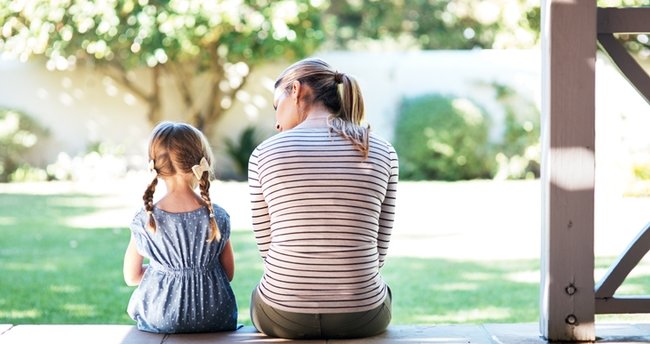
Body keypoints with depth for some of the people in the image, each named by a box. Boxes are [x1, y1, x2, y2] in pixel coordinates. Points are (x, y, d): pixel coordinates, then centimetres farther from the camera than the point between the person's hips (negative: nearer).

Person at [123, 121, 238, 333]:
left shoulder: (144, 221, -11)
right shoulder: (218, 217, -10)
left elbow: (131, 277, 0)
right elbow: (229, 274, 0)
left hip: (160, 321, 0)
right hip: (215, 320, 0)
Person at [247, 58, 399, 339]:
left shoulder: (264, 153, -5)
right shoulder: (382, 153, -1)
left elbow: (267, 247, 1)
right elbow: (378, 252, 3)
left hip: (284, 315, -1)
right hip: (362, 317, 1)